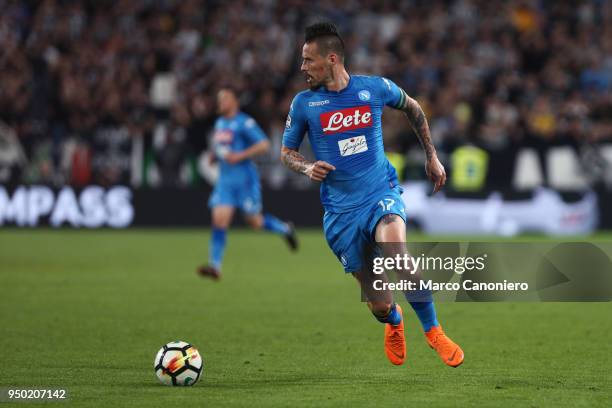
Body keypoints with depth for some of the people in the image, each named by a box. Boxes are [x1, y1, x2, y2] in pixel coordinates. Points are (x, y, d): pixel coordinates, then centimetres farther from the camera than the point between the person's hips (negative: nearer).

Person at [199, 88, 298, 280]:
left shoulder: (244, 123, -11)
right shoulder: (219, 123, 13)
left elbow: (264, 144, -17)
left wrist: (240, 156, -22)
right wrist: (214, 154, 10)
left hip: (245, 179, -6)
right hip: (225, 179, 6)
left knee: (254, 222, 4)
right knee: (219, 220, -8)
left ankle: (285, 229, 33)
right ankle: (215, 265, -12)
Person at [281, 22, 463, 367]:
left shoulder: (375, 89, -1)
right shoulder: (304, 103, -1)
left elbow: (412, 108, 19)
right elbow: (287, 151, 11)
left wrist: (432, 156, 18)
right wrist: (307, 168, -11)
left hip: (382, 194, -1)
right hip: (341, 210, 1)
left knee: (395, 250, -35)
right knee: (380, 306, -1)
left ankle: (434, 332, -18)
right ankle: (394, 324, 39)